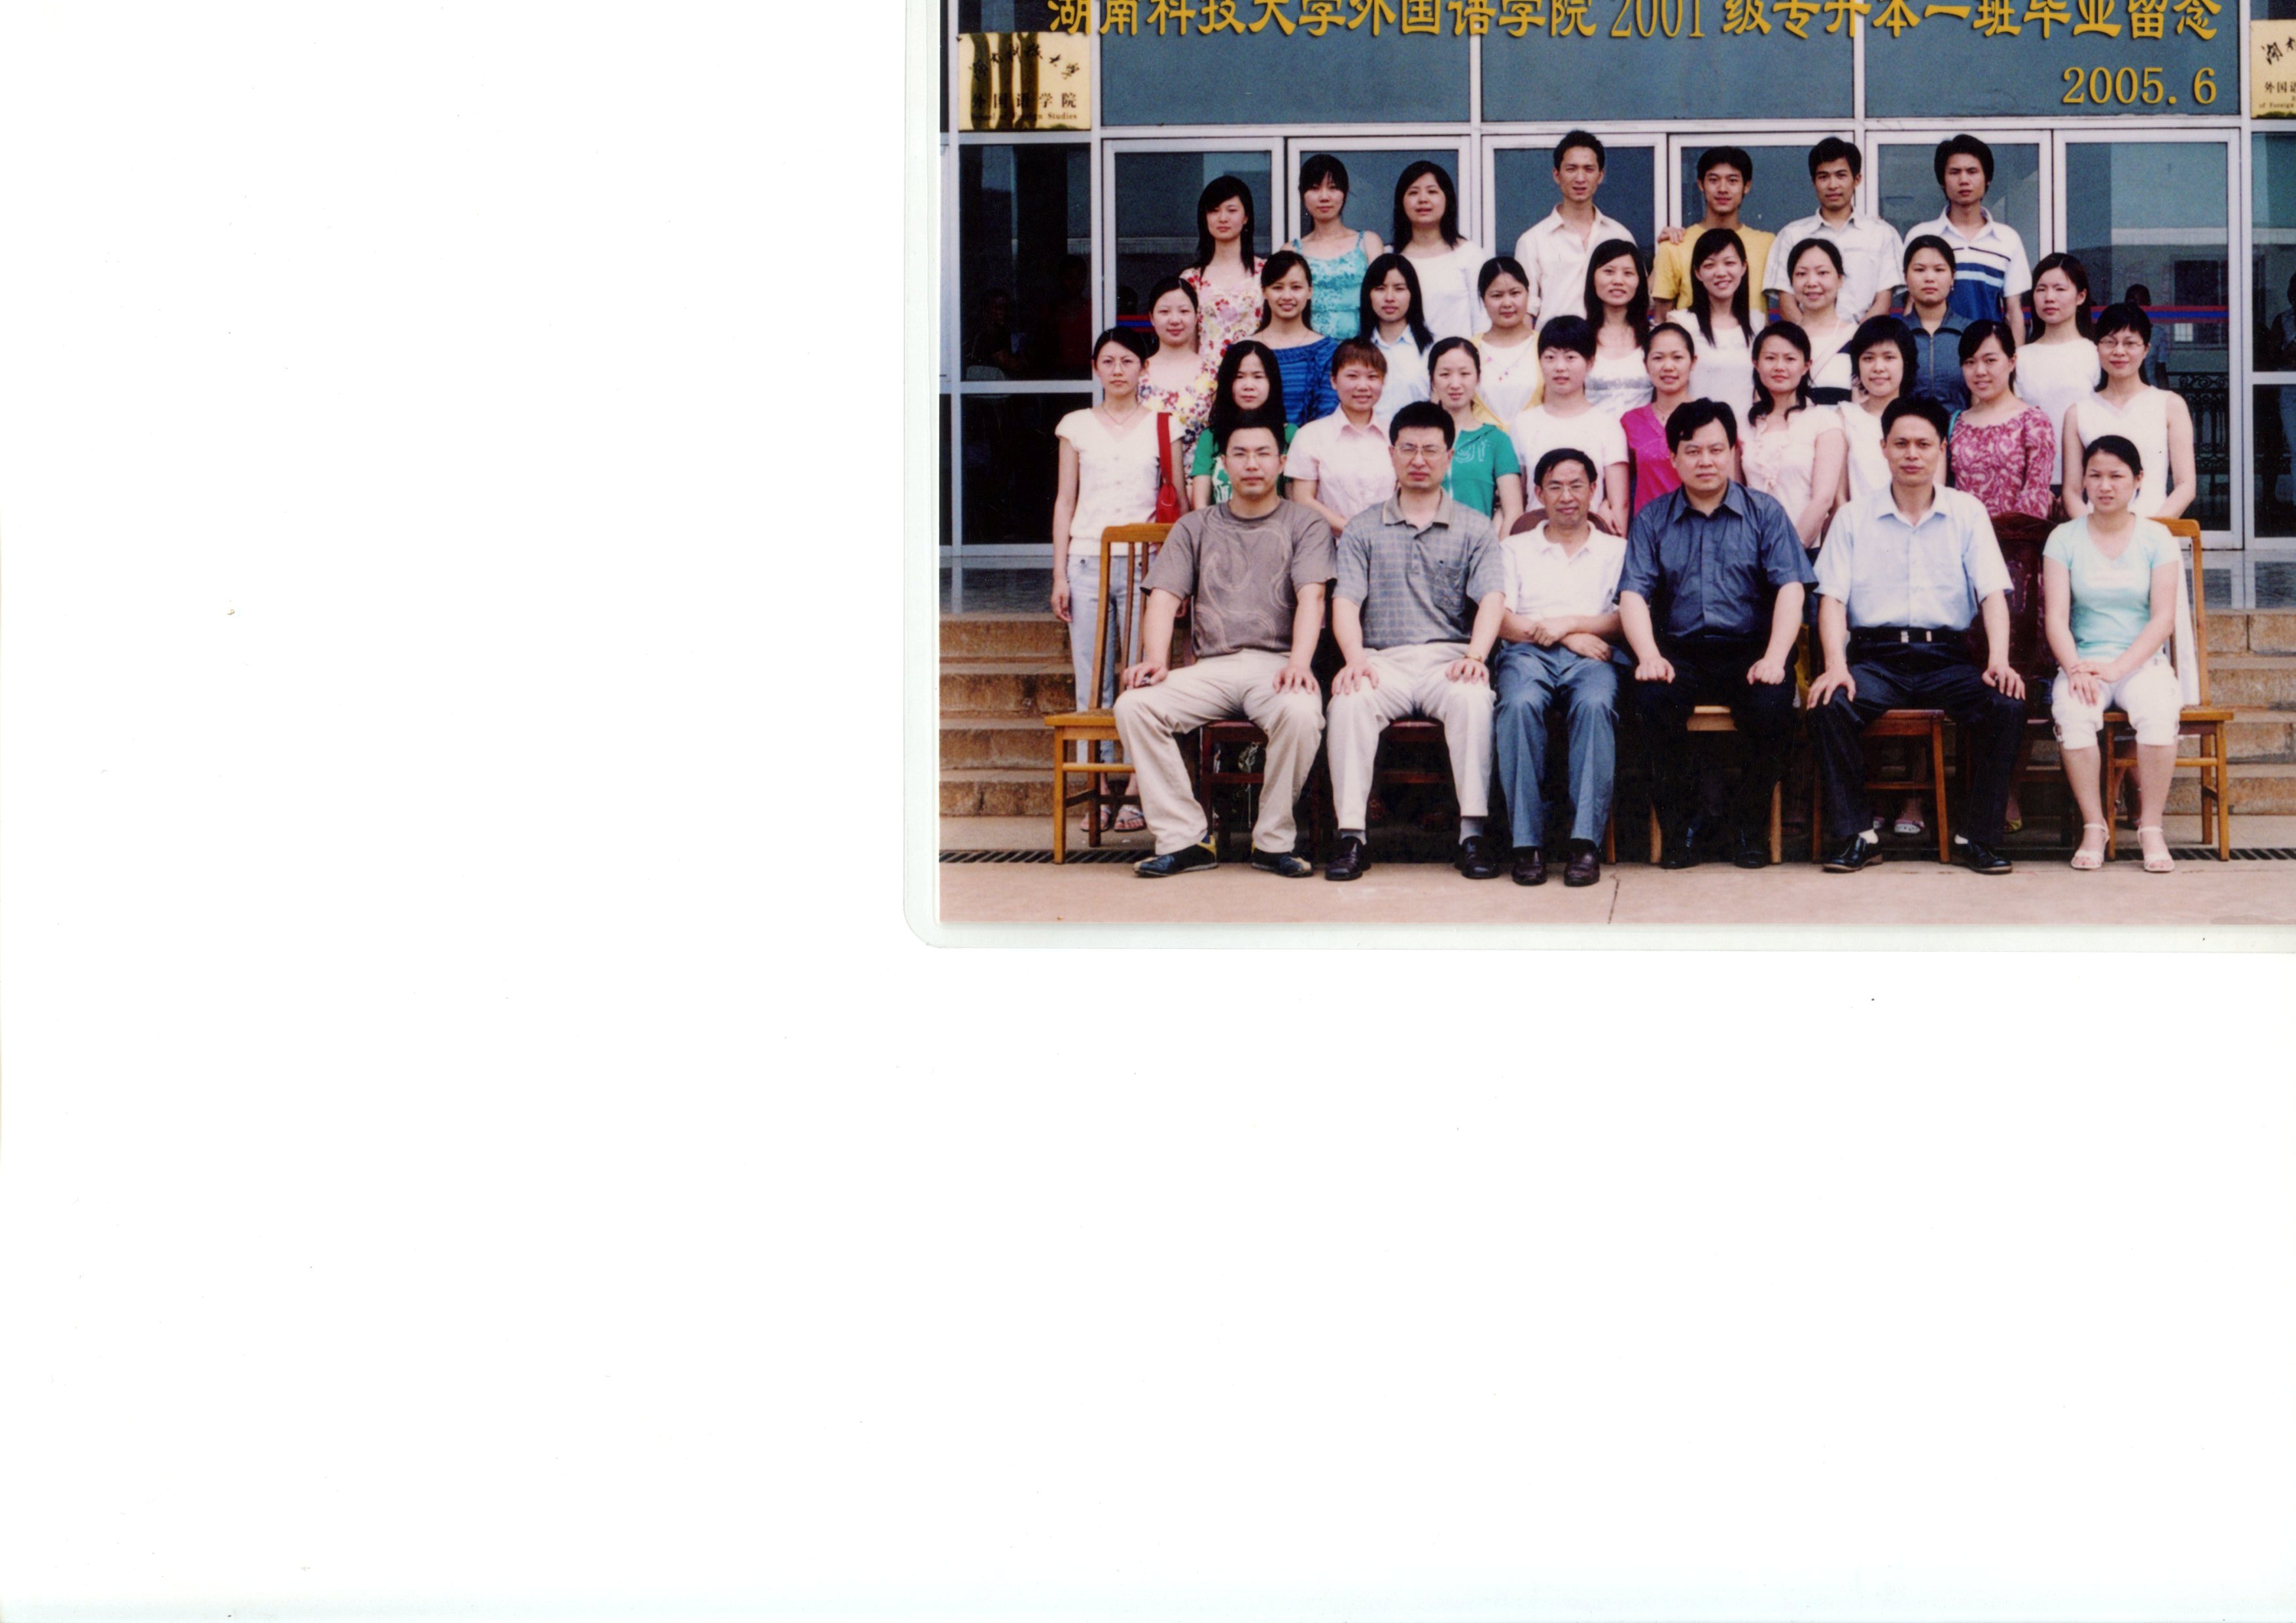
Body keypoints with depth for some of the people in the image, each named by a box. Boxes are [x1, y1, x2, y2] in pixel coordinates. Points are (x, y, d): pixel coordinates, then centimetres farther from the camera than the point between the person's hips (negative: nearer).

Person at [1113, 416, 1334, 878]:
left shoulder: (1303, 525, 11)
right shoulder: (1195, 529, 19)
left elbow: (1311, 598, -4)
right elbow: (1164, 598, 8)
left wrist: (1299, 663, -23)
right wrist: (1155, 661, -12)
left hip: (1276, 663, -3)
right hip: (1212, 667, 3)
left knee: (1301, 712, -37)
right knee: (1133, 705, -24)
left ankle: (1273, 841, -18)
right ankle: (1183, 840, -20)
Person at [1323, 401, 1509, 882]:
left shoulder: (1474, 529, 15)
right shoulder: (1363, 530, 17)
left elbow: (1492, 598, 1)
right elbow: (1346, 601, 4)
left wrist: (1476, 655, -19)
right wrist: (1355, 658, -16)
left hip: (1448, 658, 0)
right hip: (1382, 661, 1)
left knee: (1473, 699, -34)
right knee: (1348, 703, -32)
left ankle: (1473, 833, -32)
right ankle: (1351, 836, -31)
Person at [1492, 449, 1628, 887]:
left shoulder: (1616, 550, 24)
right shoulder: (1515, 549, 25)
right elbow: (1500, 620, 9)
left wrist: (1568, 623, -4)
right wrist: (1562, 636, -3)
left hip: (1591, 657, 0)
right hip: (1527, 654, 0)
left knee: (1595, 704, -37)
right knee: (1519, 704, -36)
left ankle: (1586, 840, -40)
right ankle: (1527, 842, -36)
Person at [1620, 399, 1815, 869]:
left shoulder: (1765, 514, 11)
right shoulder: (1652, 521, 13)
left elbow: (1790, 588, 0)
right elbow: (1633, 593, 2)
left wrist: (1774, 658, -17)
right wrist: (1649, 656, -17)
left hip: (1747, 649, 0)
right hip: (1680, 651, 1)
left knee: (1773, 704, -32)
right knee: (1653, 698, -32)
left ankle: (1750, 824, -7)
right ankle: (1681, 822, -12)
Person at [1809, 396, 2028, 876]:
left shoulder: (1967, 513, 11)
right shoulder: (1854, 518, 11)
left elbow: (1993, 593, 2)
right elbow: (1832, 597, 3)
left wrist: (1999, 661, -16)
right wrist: (1836, 665, -16)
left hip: (1946, 656, 0)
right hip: (1876, 655, 0)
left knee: (2006, 706, -28)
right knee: (1829, 706, -31)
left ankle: (1979, 837, -16)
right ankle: (1853, 835, -17)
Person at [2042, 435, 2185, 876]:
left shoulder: (2157, 538, 6)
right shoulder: (2064, 538, 7)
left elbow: (2163, 618, -2)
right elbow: (2056, 617, -2)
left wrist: (2119, 667, -17)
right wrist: (2075, 669, -20)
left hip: (2142, 661, 0)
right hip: (2083, 661, 0)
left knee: (2158, 710, -33)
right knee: (2073, 711, -33)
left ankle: (2151, 828, -20)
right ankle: (2093, 827, -22)